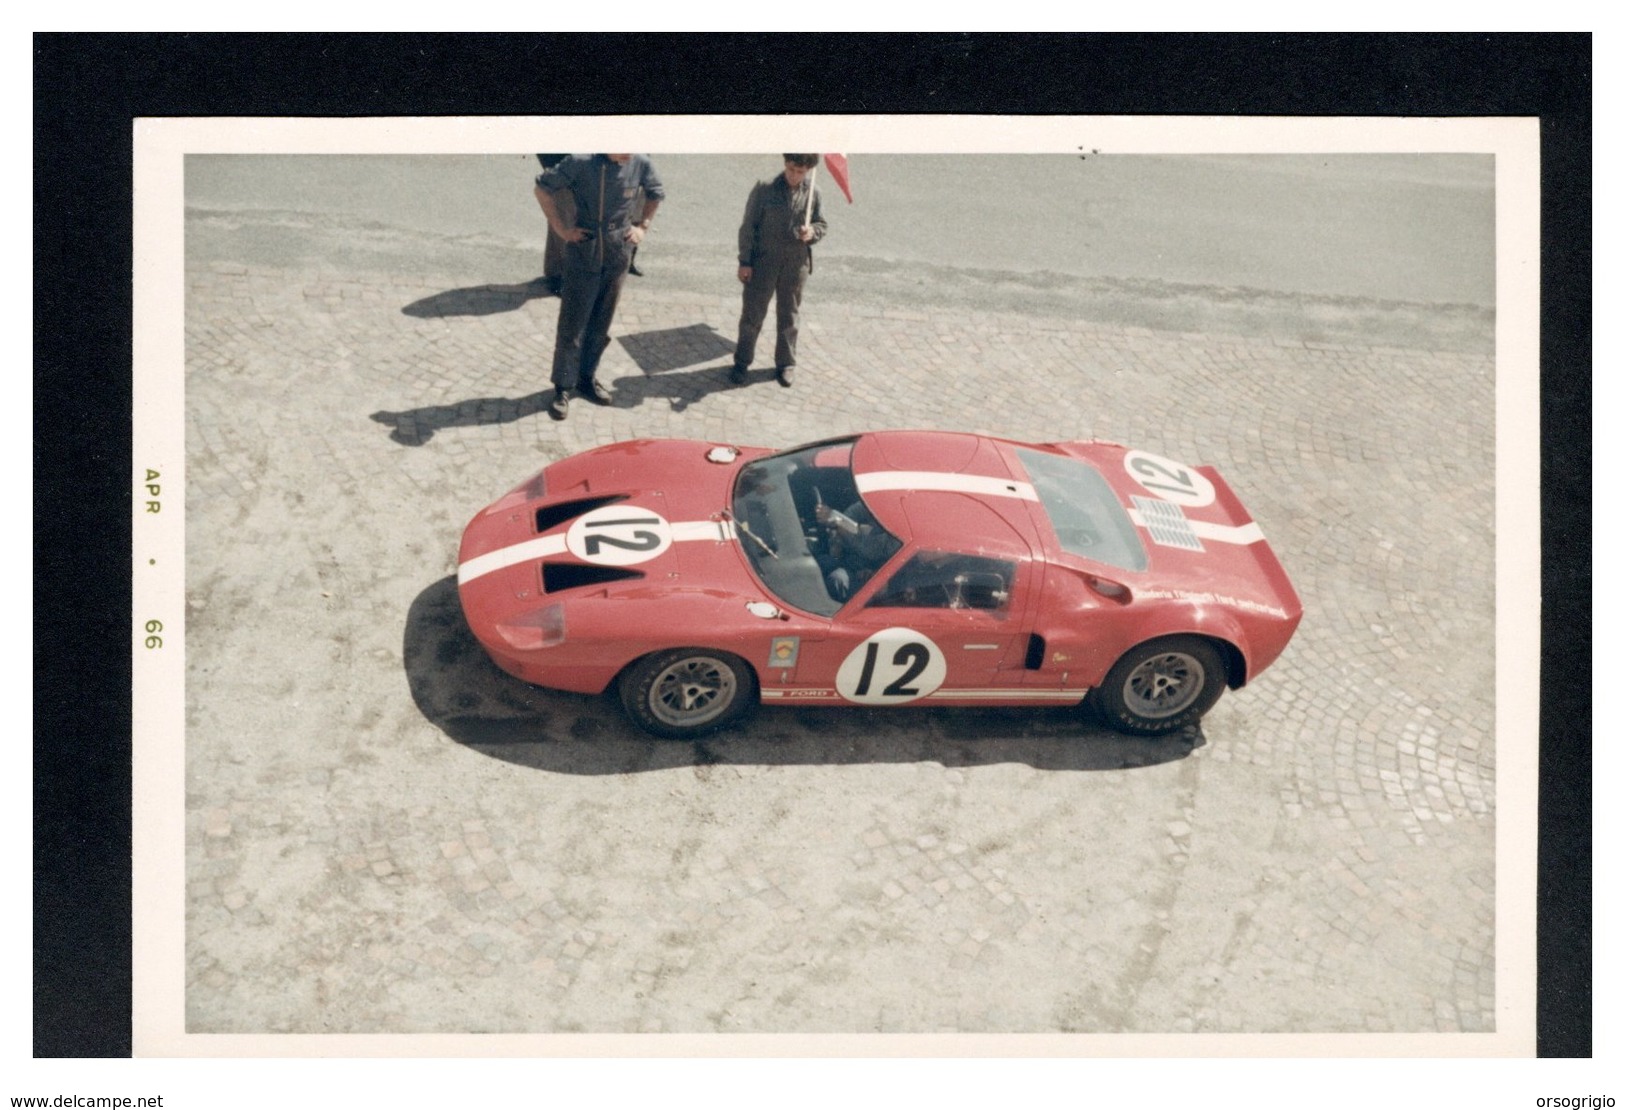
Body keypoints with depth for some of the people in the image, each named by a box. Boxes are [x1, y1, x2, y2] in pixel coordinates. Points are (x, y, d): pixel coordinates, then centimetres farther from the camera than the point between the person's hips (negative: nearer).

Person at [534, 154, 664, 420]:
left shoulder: (640, 164, -7)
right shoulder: (581, 163, -17)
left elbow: (656, 194, 14)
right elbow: (543, 188, -6)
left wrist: (642, 226, 6)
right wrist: (562, 229, -7)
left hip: (618, 257, 3)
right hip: (583, 255, -3)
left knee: (600, 327, 13)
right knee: (571, 326, 1)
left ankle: (587, 378, 29)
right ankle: (562, 388, 11)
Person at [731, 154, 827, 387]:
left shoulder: (812, 194, -1)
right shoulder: (764, 189, -7)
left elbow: (822, 224, 9)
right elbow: (748, 226, -4)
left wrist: (812, 232, -15)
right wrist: (745, 261, -7)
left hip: (796, 263, 2)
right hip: (763, 261, -2)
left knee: (789, 316, 12)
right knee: (752, 313, 5)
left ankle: (786, 363, 26)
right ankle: (742, 362, 17)